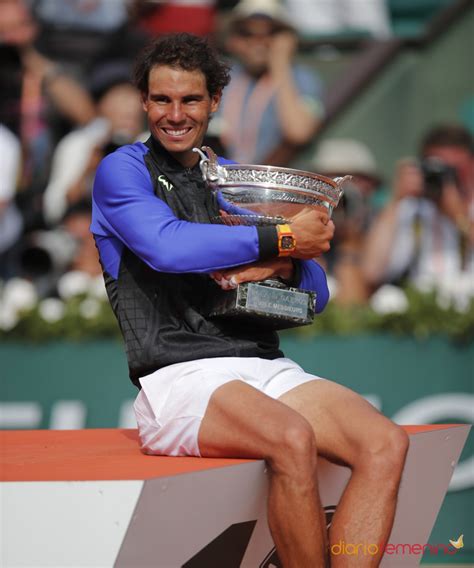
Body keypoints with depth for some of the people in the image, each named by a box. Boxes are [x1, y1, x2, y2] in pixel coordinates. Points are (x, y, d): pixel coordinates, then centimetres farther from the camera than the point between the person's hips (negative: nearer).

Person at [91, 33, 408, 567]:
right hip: (180, 378, -6)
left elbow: (316, 293, 21)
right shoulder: (122, 171, 7)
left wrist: (278, 266, -3)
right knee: (293, 440, -36)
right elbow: (167, 246, -16)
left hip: (267, 369, 6)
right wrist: (283, 239, -10)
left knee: (386, 443, -21)